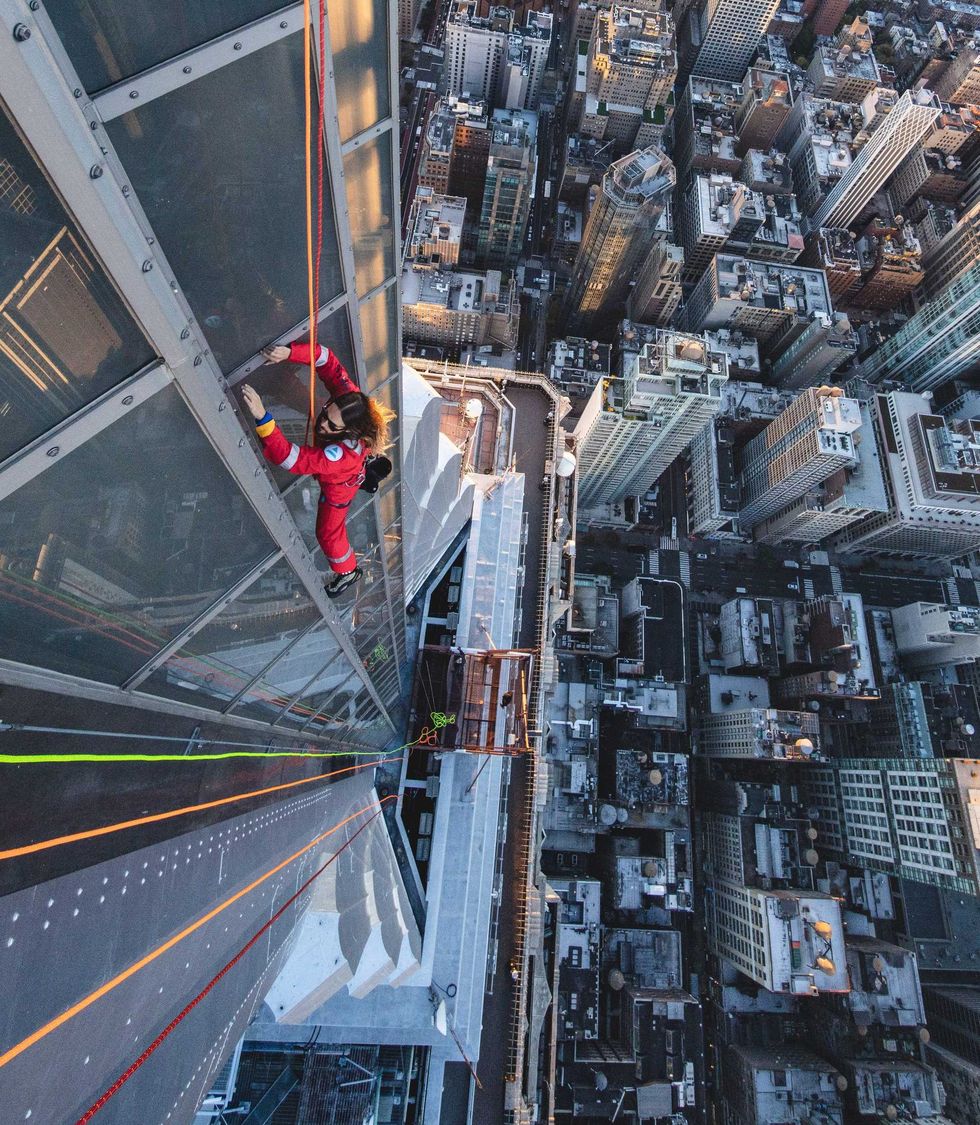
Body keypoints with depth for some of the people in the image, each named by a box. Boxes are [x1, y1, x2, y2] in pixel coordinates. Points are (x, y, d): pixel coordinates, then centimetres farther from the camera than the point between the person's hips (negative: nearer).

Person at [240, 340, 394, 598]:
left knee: (328, 533, 16)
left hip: (338, 485, -6)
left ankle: (348, 572, 44)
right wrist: (290, 352, -43)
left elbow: (288, 457, -58)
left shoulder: (342, 453, -52)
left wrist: (261, 417, -67)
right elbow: (326, 359, -28)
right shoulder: (348, 396, -37)